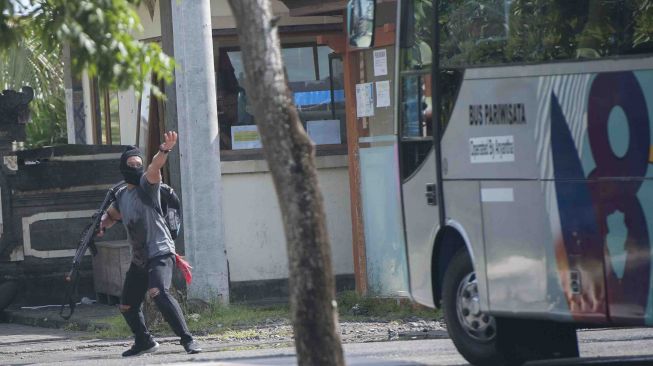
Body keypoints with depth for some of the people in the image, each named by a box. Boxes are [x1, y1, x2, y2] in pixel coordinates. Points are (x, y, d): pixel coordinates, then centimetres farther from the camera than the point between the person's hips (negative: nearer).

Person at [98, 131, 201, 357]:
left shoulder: (146, 185, -7)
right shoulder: (121, 196, 14)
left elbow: (154, 169, -28)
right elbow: (111, 214, 34)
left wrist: (164, 151, -49)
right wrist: (102, 225, 11)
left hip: (160, 251, -8)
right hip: (139, 259, 9)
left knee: (158, 292, -32)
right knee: (127, 306, 15)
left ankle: (187, 340, -33)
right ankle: (144, 342, 40)